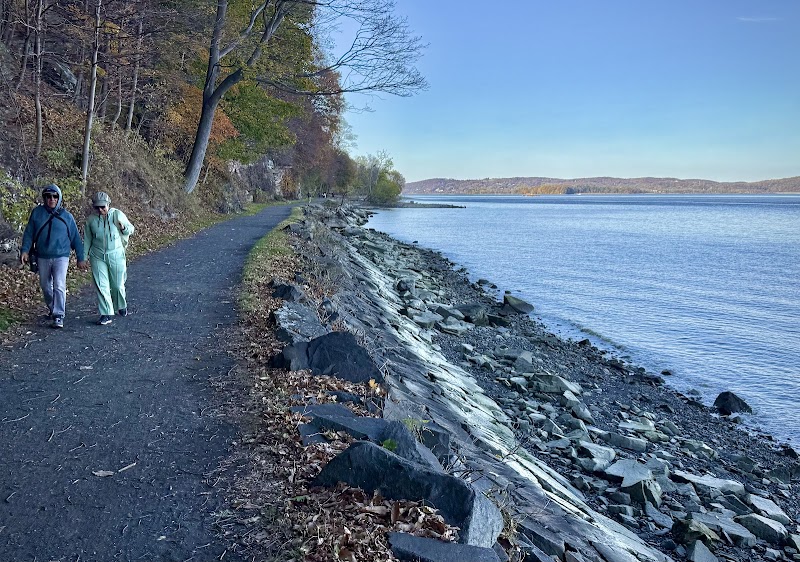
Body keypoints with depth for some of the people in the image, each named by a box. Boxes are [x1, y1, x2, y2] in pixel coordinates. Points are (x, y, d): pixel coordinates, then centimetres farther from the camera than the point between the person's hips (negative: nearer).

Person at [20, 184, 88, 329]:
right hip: (42, 257, 3)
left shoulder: (66, 216, -1)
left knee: (59, 286, -14)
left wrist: (80, 258, 3)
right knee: (46, 287, 14)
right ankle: (53, 309, 35)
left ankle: (58, 316, -11)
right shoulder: (37, 212, 1)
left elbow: (76, 238, 3)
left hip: (61, 257, -3)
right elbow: (29, 233, 6)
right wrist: (25, 250, -6)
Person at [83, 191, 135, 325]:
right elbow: (87, 239, 11)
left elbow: (131, 229, 0)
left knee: (118, 284, 10)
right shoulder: (91, 219, 1)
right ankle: (107, 314, 0)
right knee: (101, 286, -4)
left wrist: (124, 228, -24)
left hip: (116, 255, -1)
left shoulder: (117, 215, -6)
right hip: (97, 256, 1)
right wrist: (84, 256, 10)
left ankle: (122, 306, 37)